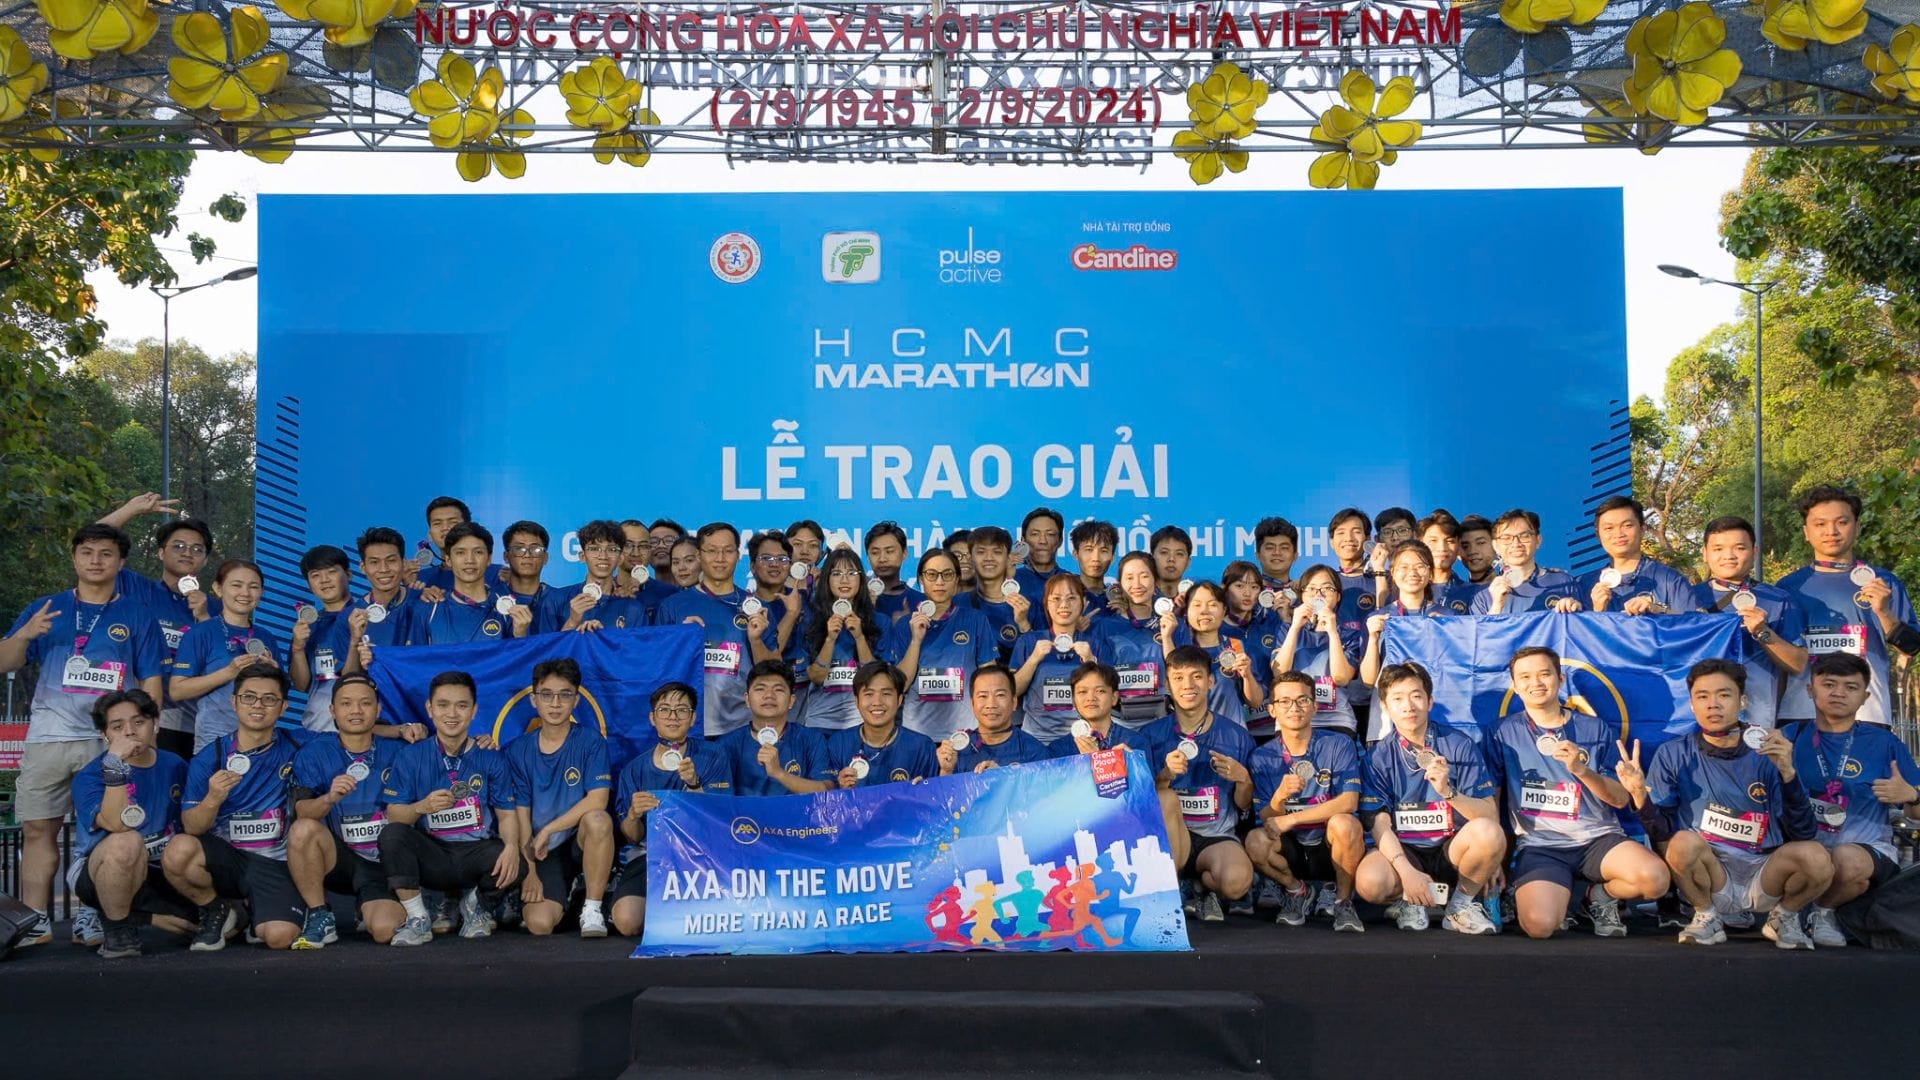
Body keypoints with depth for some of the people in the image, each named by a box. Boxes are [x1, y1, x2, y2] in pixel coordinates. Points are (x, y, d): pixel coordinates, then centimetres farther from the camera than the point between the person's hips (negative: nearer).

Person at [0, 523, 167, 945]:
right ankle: (35, 922, 5)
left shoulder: (137, 615, 8)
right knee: (37, 828, 1)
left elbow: (151, 681, 6)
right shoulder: (45, 609, 13)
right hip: (48, 736, 2)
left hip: (111, 739, -2)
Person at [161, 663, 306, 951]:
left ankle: (257, 911, 12)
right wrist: (213, 800, -25)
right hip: (224, 857, 1)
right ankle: (217, 911, 0)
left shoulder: (294, 754, 1)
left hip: (275, 863, -1)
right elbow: (191, 827, -5)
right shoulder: (209, 758, 2)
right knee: (179, 849, -31)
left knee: (280, 936, -27)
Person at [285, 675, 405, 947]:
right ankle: (319, 917, -12)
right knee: (302, 829, -30)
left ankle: (372, 910, 11)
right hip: (339, 860, 1)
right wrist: (329, 798, -36)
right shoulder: (314, 753, 0)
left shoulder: (395, 751, 2)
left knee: (384, 930, -27)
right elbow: (302, 812, -14)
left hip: (384, 864, -1)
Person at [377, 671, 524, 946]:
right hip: (431, 856, 0)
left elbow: (507, 813, 0)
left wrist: (512, 846, -22)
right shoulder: (409, 758, 3)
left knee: (514, 866, -31)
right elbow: (393, 816, -2)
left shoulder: (491, 758, 4)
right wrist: (422, 807, -24)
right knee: (391, 834, -28)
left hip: (477, 853, 0)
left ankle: (477, 904, 7)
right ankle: (418, 919, -13)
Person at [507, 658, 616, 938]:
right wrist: (530, 872, -8)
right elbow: (521, 815, -1)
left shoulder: (590, 742, -3)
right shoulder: (518, 751, 3)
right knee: (539, 924, -22)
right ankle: (567, 891, 16)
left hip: (582, 843, -1)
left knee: (598, 819, -36)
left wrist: (547, 830, -15)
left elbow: (597, 800, -14)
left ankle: (592, 910, -18)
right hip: (543, 853, 2)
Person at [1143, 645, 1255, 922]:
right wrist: (1165, 776, -19)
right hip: (1169, 837, 0)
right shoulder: (1151, 736, 2)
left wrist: (1242, 779, -12)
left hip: (1218, 836, 0)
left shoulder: (1236, 736, 4)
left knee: (1237, 880, -33)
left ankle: (1202, 884, 4)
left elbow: (1244, 805, 10)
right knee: (1167, 798, -32)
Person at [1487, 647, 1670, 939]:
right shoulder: (1505, 734, 5)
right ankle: (1557, 896, 8)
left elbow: (1621, 798, 4)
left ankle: (1600, 896, 6)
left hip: (1598, 837, 2)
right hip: (1539, 845, -2)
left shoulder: (1595, 730, 8)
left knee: (1655, 879, -29)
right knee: (1539, 924, -31)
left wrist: (1582, 770, -13)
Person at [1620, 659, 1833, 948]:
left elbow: (1802, 834, -9)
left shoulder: (1766, 754, -2)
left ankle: (1783, 918, 5)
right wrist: (1641, 796, -25)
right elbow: (1661, 835, -5)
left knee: (1815, 857, -28)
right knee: (1684, 842, -32)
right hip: (1706, 880, -1)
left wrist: (1787, 772, -23)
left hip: (1764, 878, 1)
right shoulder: (1673, 755, -2)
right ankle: (1706, 917, -2)